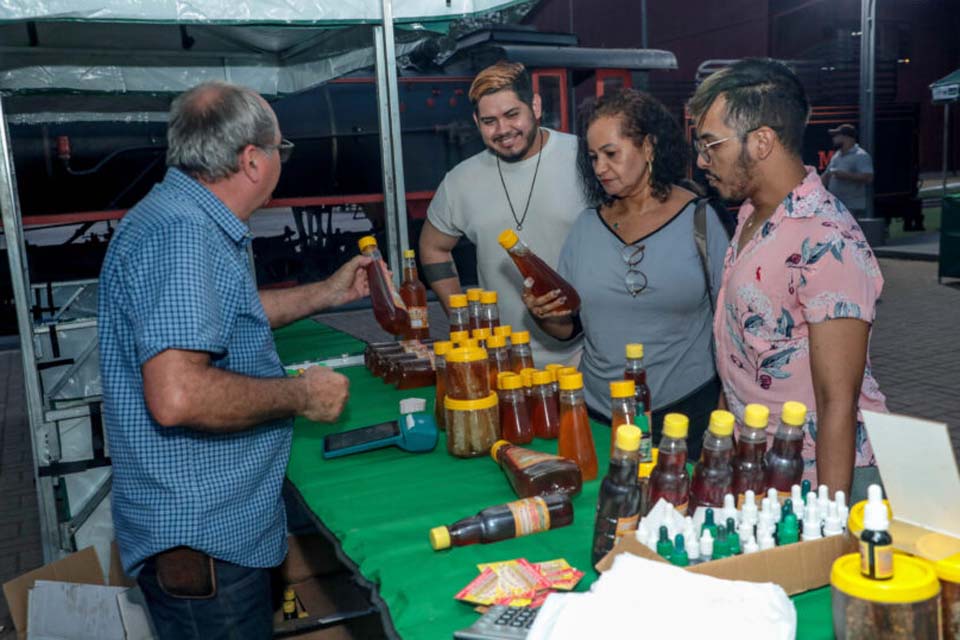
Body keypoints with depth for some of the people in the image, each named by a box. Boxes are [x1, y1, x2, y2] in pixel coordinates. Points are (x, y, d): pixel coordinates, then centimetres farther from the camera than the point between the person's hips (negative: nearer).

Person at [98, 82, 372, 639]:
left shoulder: (190, 221, 9)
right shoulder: (182, 233, -25)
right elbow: (176, 397, -35)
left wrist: (326, 294, 25)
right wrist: (303, 395, -20)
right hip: (202, 539, -10)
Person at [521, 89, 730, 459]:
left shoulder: (699, 219, -7)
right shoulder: (587, 225, 3)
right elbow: (571, 328, 8)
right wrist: (544, 316, -13)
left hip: (686, 410, -3)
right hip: (599, 413, 3)